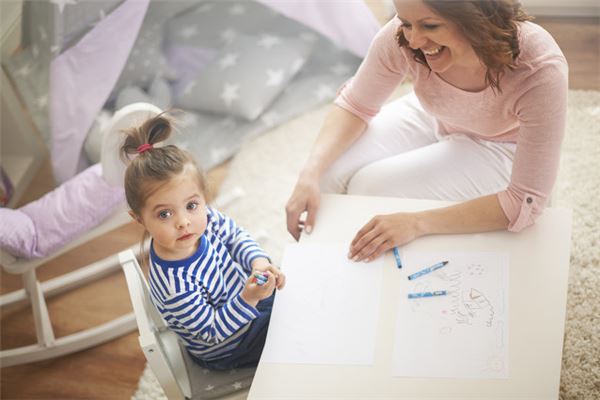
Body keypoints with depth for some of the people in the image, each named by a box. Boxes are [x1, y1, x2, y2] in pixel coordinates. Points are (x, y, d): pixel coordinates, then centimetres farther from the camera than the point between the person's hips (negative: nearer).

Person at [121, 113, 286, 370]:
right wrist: (248, 299, -41)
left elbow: (234, 235, -1)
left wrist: (258, 261, -19)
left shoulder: (205, 218, -24)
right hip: (227, 350, -6)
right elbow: (212, 332, -29)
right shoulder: (175, 287, -42)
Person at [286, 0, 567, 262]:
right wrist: (310, 174, -28)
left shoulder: (540, 72, -38)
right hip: (431, 121, 4)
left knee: (372, 189, -23)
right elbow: (354, 107, -11)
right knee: (331, 171, -16)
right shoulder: (403, 38, -29)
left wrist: (417, 223, -42)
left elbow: (526, 202, -34)